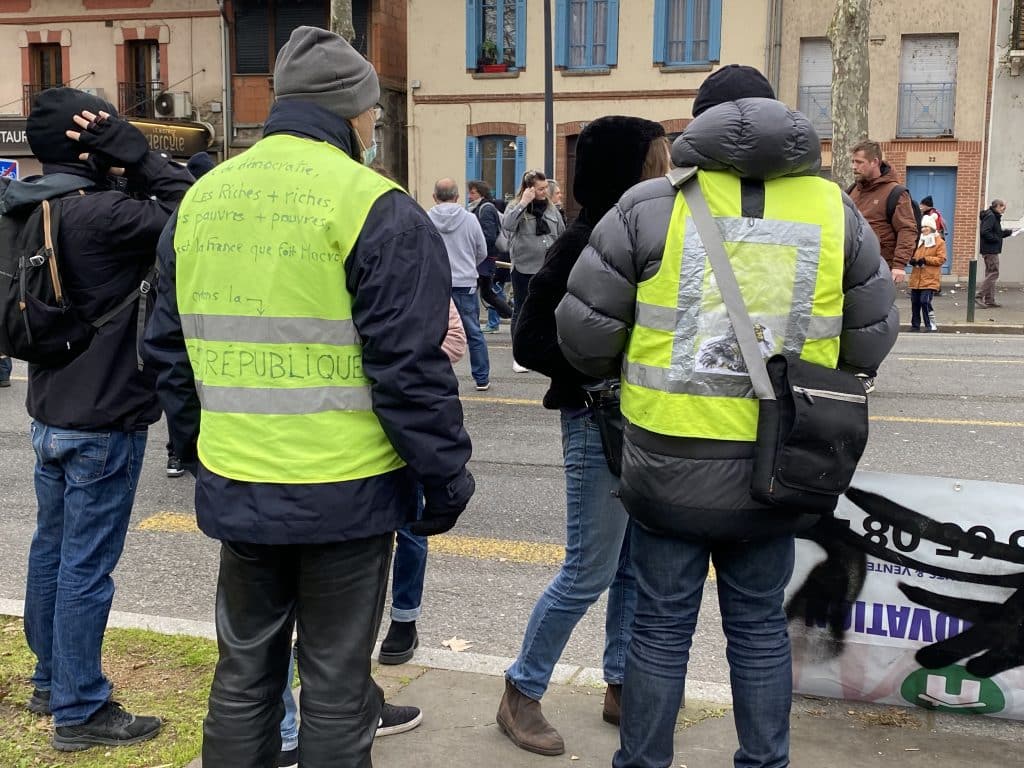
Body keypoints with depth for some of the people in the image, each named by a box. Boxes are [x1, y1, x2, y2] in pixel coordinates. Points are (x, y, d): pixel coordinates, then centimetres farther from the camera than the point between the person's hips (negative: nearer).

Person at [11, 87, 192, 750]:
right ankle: (80, 711, 10)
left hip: (51, 412, 9)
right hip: (103, 421, -9)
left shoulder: (28, 209, 6)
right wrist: (133, 149, -17)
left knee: (52, 548, 18)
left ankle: (52, 681, 34)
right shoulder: (98, 214, -22)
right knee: (86, 565, -1)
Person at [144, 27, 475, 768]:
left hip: (235, 486, 6)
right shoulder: (376, 211, -13)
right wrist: (447, 478, -5)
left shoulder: (200, 200, 8)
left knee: (244, 671, 19)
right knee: (335, 683, 8)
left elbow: (169, 350, 14)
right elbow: (410, 368, -15)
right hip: (344, 490, -5)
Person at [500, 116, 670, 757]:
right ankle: (521, 694, 16)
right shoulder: (584, 243, -14)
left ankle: (621, 686, 28)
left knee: (637, 567, 13)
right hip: (598, 422, -7)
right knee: (589, 572, 0)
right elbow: (530, 340, -14)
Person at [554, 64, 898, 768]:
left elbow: (584, 331, -5)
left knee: (662, 627, 11)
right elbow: (871, 339, 8)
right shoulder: (835, 209, 2)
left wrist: (620, 370, 15)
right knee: (761, 625, 18)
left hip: (670, 465, -2)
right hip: (776, 470, 2)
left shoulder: (651, 205, -7)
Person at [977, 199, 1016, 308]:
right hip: (990, 250, -11)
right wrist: (996, 239, -17)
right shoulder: (990, 216, -14)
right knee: (993, 273, -11)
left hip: (991, 250, 11)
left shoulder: (994, 217, 18)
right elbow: (984, 232, -25)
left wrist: (1010, 232, 17)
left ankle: (989, 301, 13)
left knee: (990, 274, 11)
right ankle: (979, 296, -12)